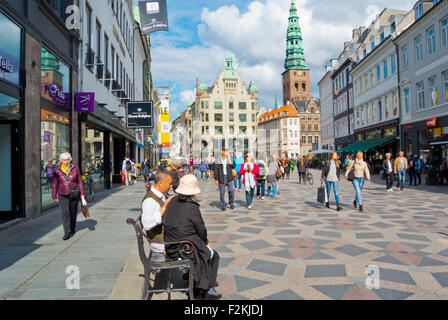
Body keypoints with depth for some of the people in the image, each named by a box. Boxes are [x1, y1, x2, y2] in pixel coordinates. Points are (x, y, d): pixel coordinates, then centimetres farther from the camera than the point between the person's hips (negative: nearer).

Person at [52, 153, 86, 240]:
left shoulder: (75, 169, 0)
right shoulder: (58, 171, -1)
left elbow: (80, 182, 2)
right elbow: (55, 184, 6)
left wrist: (82, 195, -2)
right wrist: (54, 196, 8)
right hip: (63, 196, -1)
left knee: (73, 213, 12)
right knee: (65, 213, -12)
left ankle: (72, 230, 31)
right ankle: (67, 233, -12)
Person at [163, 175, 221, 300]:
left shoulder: (172, 202, -2)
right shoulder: (192, 207, -23)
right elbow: (201, 230, -12)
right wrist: (206, 242, 11)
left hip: (171, 248, 7)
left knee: (204, 248, 28)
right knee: (213, 255, 19)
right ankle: (202, 291, 26)